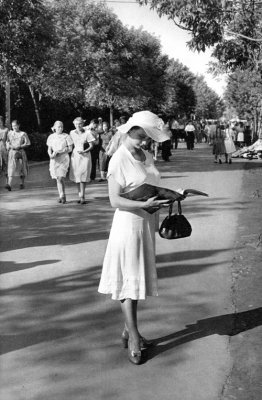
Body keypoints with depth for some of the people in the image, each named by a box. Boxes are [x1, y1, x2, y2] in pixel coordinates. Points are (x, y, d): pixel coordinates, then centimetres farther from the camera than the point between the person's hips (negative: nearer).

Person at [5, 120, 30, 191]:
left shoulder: (23, 134, -1)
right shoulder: (10, 133, 8)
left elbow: (27, 143, -2)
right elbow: (7, 141, 18)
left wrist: (19, 146, -14)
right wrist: (8, 146, -3)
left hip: (20, 152, -1)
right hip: (12, 152, 1)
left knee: (22, 168, 7)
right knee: (11, 168, -10)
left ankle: (22, 183, 24)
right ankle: (9, 184, -19)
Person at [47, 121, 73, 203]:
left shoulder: (66, 136, 0)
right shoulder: (51, 137, 9)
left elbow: (70, 149, -3)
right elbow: (49, 149, 11)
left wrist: (58, 152, -13)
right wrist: (51, 155, -12)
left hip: (64, 159, -3)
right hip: (54, 160, 3)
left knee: (61, 178, -15)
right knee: (58, 179, 4)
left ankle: (62, 196, -1)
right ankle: (61, 196, 13)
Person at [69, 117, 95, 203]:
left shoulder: (87, 133, -5)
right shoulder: (72, 133, 5)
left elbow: (91, 146, -6)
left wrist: (84, 151, -19)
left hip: (85, 156, -3)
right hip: (75, 156, 3)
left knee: (83, 177, -9)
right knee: (77, 177, 4)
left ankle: (82, 197, -7)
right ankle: (80, 195, 13)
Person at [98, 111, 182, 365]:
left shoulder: (147, 157, 8)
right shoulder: (119, 160, -15)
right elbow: (115, 200, -19)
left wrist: (165, 197, 2)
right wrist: (144, 204, -28)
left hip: (147, 222, 8)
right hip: (128, 223, -8)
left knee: (138, 278, 15)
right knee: (129, 280, 0)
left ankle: (128, 330, 28)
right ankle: (134, 339, 9)